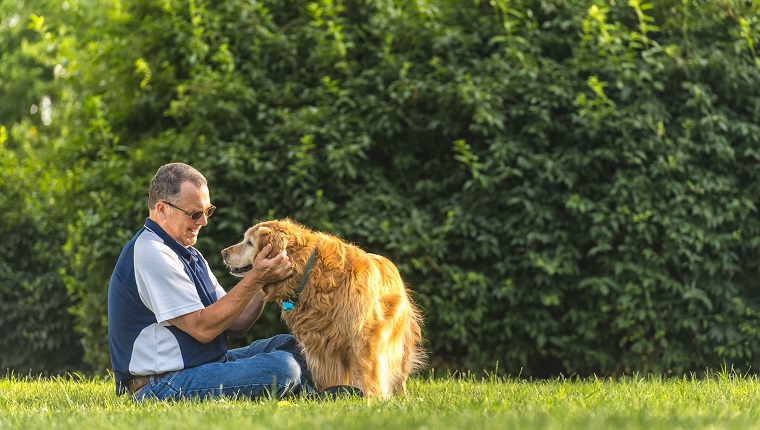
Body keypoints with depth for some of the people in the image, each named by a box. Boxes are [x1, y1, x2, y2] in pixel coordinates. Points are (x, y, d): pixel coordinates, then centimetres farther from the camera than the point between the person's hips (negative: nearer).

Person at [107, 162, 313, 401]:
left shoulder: (188, 254, 18)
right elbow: (203, 328, -19)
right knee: (282, 367, -21)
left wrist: (264, 284, -4)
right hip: (162, 386, -11)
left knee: (289, 345, 12)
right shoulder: (150, 253, -15)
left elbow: (233, 326, 12)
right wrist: (255, 279, -19)